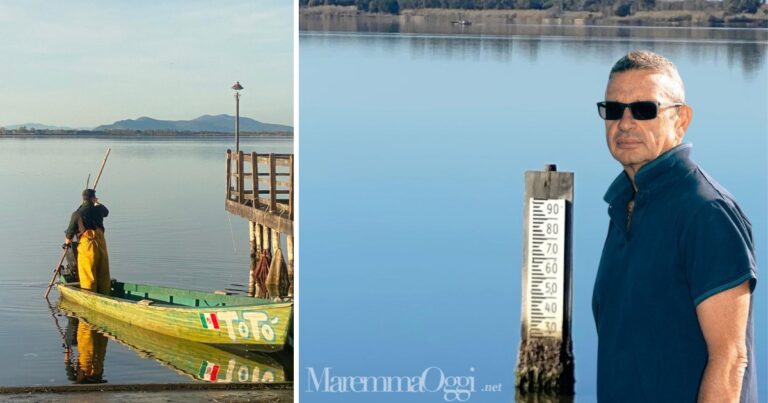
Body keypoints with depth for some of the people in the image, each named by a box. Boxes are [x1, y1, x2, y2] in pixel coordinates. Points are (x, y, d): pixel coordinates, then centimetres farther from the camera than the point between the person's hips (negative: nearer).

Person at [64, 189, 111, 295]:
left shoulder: (77, 214, -4)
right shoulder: (98, 209, 5)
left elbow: (70, 232, 2)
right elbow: (106, 211, 31)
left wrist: (67, 243, 22)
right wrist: (97, 203, 48)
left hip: (86, 245, -3)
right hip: (101, 244, 3)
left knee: (88, 277, 0)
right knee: (103, 274, 11)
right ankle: (104, 296, 15)